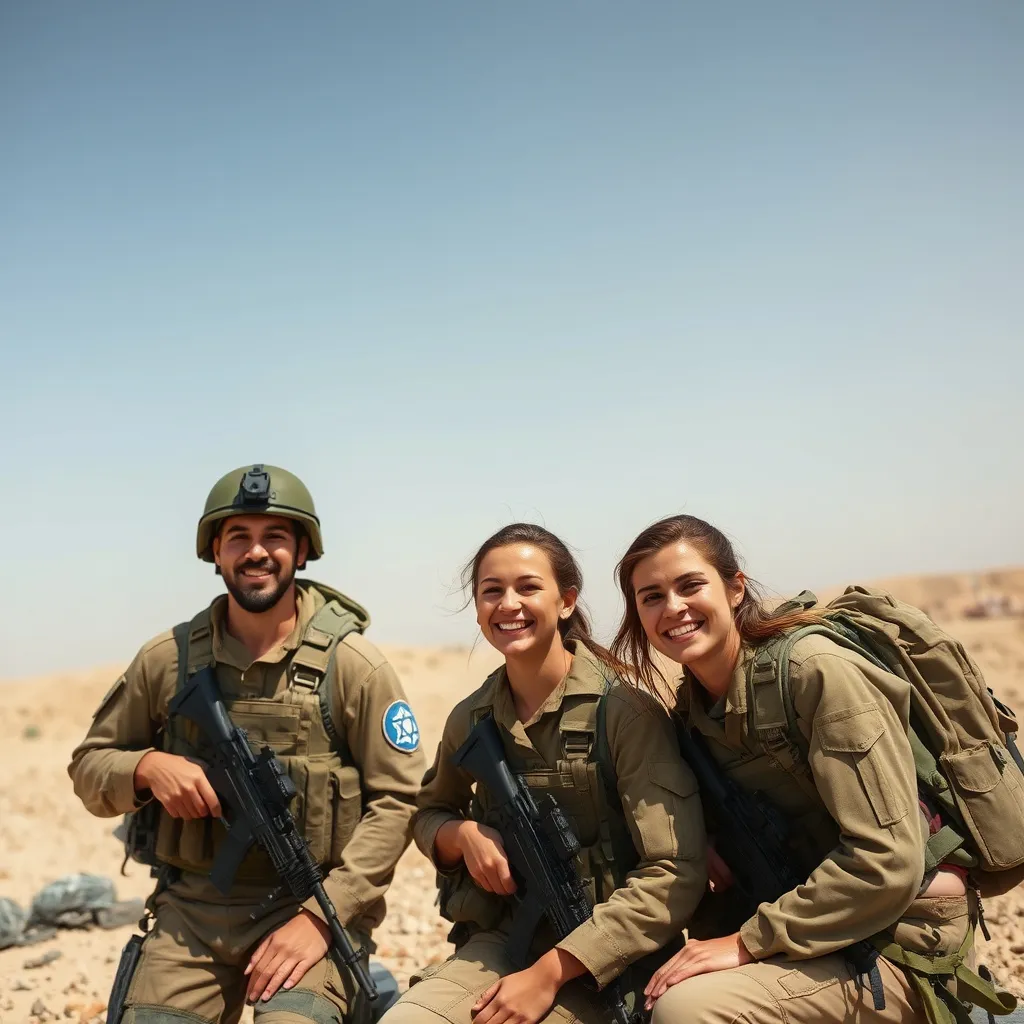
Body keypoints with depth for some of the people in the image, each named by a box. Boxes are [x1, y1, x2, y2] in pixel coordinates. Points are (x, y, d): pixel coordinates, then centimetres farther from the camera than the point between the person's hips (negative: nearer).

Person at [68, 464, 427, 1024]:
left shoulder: (352, 664, -7)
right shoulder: (167, 659, 1)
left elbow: (398, 800, -7)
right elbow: (88, 766, 11)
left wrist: (322, 915, -14)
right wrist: (146, 767, -12)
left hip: (312, 905, -3)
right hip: (190, 915, 3)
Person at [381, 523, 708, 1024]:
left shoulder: (626, 711, -12)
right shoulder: (471, 718, 3)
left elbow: (674, 874, -17)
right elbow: (428, 813, 20)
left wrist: (547, 975, -19)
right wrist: (464, 834, -4)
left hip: (602, 955, -3)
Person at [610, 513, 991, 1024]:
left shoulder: (816, 670, -19)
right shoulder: (690, 705, 4)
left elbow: (888, 860, -24)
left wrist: (749, 942, -21)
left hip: (898, 940, -7)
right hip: (809, 924, 7)